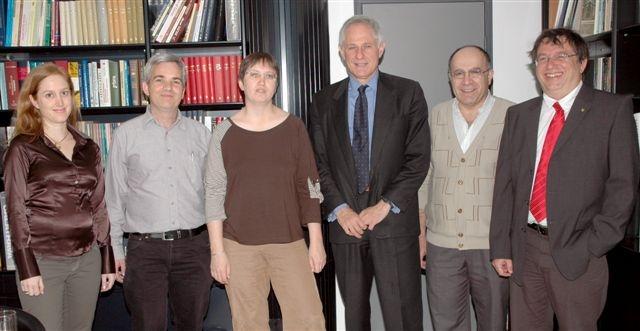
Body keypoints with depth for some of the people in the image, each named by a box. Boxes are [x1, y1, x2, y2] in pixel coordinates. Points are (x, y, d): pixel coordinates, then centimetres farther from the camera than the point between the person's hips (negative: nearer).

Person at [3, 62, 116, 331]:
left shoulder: (89, 148, 9)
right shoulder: (23, 148, -3)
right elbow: (16, 210, -5)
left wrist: (107, 261, 11)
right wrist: (27, 268, -10)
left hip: (87, 260, 4)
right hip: (43, 260, -4)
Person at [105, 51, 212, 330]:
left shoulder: (200, 134, 7)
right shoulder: (126, 134, 2)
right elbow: (115, 197, 5)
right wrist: (116, 251, 4)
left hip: (194, 245, 2)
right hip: (145, 248, -1)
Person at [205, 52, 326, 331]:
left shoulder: (294, 127, 4)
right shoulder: (224, 133, 2)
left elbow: (309, 186, 5)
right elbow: (214, 193, 1)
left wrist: (316, 241, 2)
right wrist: (217, 251, -3)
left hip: (290, 242, 1)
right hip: (239, 245, 0)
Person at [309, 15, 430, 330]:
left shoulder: (407, 93, 2)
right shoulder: (324, 101, 9)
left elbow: (418, 158, -3)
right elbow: (319, 164, 6)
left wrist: (385, 206, -10)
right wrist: (340, 209, -6)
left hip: (394, 222, -2)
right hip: (345, 222, 2)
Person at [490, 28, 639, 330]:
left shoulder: (614, 109, 0)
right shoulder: (518, 115, 10)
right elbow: (505, 184, 7)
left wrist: (593, 245, -12)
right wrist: (500, 248, 2)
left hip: (577, 252, -3)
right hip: (524, 249, 3)